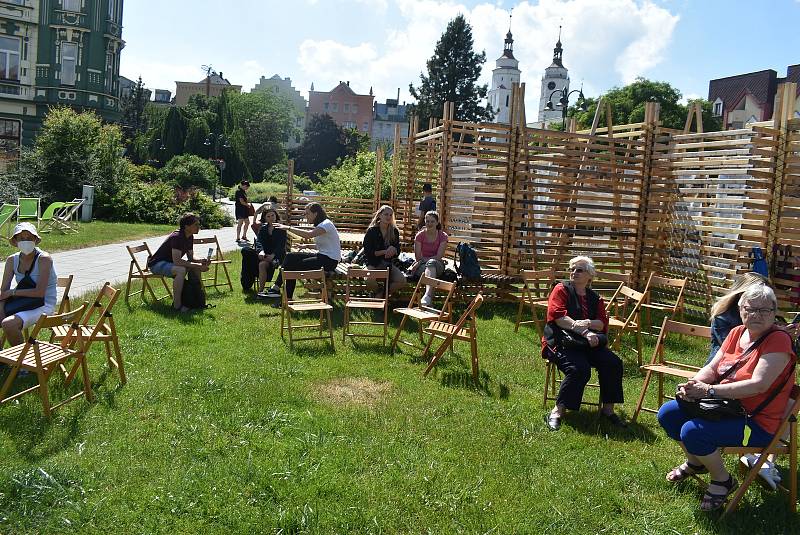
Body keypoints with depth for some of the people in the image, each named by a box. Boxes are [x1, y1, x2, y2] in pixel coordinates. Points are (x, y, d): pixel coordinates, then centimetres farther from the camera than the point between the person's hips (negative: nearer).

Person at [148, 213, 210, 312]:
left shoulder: (190, 237, 1)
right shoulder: (177, 237, -27)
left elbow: (191, 258, 6)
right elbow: (176, 261, -35)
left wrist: (201, 261, -15)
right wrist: (197, 266, -35)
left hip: (169, 263, 9)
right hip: (157, 264, -9)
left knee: (196, 267, -3)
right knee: (181, 270, -36)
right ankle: (177, 305, -30)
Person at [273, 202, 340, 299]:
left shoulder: (326, 224, -16)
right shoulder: (320, 225, 16)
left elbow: (309, 234, -32)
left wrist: (288, 228, -30)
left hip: (330, 260, -9)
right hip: (321, 256, 9)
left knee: (294, 266, -15)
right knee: (290, 257, -4)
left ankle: (288, 298, -3)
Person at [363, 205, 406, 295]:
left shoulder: (394, 231, 6)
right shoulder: (371, 231, -5)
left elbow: (398, 252, 8)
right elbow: (368, 252, -9)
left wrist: (393, 250, -17)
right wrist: (385, 251, -18)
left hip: (388, 263, 4)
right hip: (373, 263, -4)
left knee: (402, 281, -21)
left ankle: (381, 294, -1)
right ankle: (375, 295, 1)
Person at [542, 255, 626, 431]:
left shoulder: (595, 298, 16)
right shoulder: (561, 289, 2)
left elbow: (603, 324, 4)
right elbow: (558, 316, -14)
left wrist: (587, 323, -19)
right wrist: (585, 332, -22)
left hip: (587, 344, 5)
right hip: (560, 342, -5)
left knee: (613, 363, -16)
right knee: (580, 368, -31)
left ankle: (608, 409, -2)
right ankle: (557, 412, -23)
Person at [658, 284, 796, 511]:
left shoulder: (779, 340, -17)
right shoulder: (737, 333, 6)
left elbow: (759, 384, -27)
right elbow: (712, 368, 6)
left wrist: (708, 390, -28)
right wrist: (692, 385, -16)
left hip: (758, 422, -8)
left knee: (692, 431, -27)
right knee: (667, 414, 2)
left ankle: (723, 481, 1)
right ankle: (696, 462, 28)